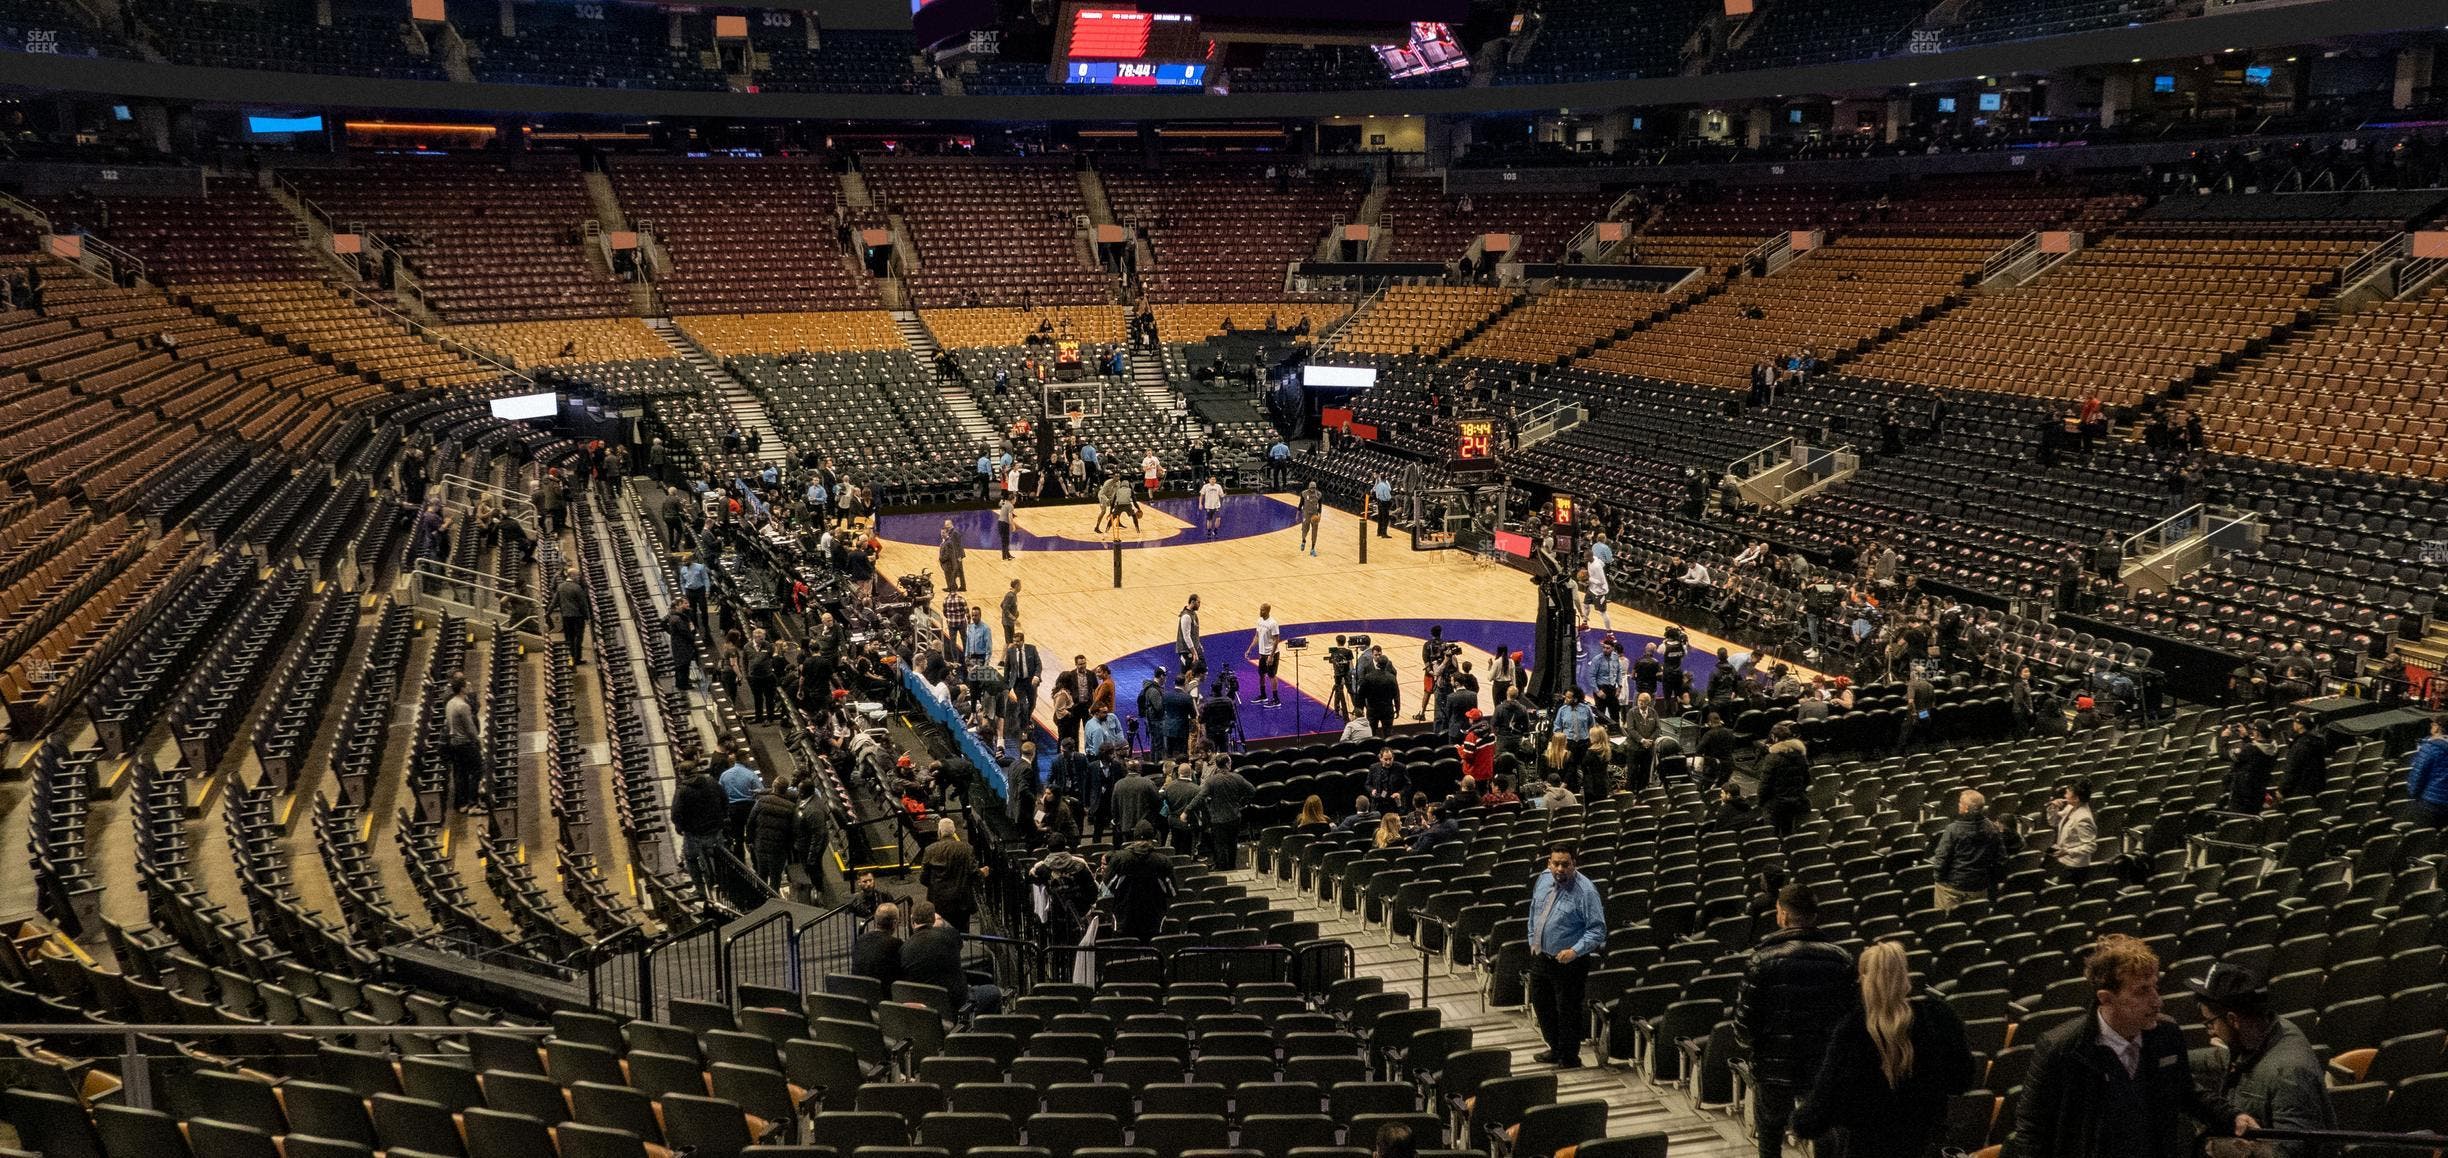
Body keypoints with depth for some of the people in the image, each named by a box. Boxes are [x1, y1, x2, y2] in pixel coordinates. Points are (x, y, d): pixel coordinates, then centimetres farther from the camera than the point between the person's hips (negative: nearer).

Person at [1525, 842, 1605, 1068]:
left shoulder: (1585, 891, -21)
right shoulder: (1543, 880, 0)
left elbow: (1597, 929, -20)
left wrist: (1575, 951, -28)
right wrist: (1532, 940, 14)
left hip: (1568, 963, -7)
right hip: (1540, 956, 7)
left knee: (1568, 1011, 5)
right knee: (1541, 1003, 21)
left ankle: (1569, 1059, 24)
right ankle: (1555, 1049, 41)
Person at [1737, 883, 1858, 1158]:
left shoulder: (1763, 960, -16)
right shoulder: (1842, 959, -7)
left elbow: (1744, 1024, -14)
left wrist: (1749, 1042, 9)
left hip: (1774, 1069, -2)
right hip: (1826, 1069, 2)